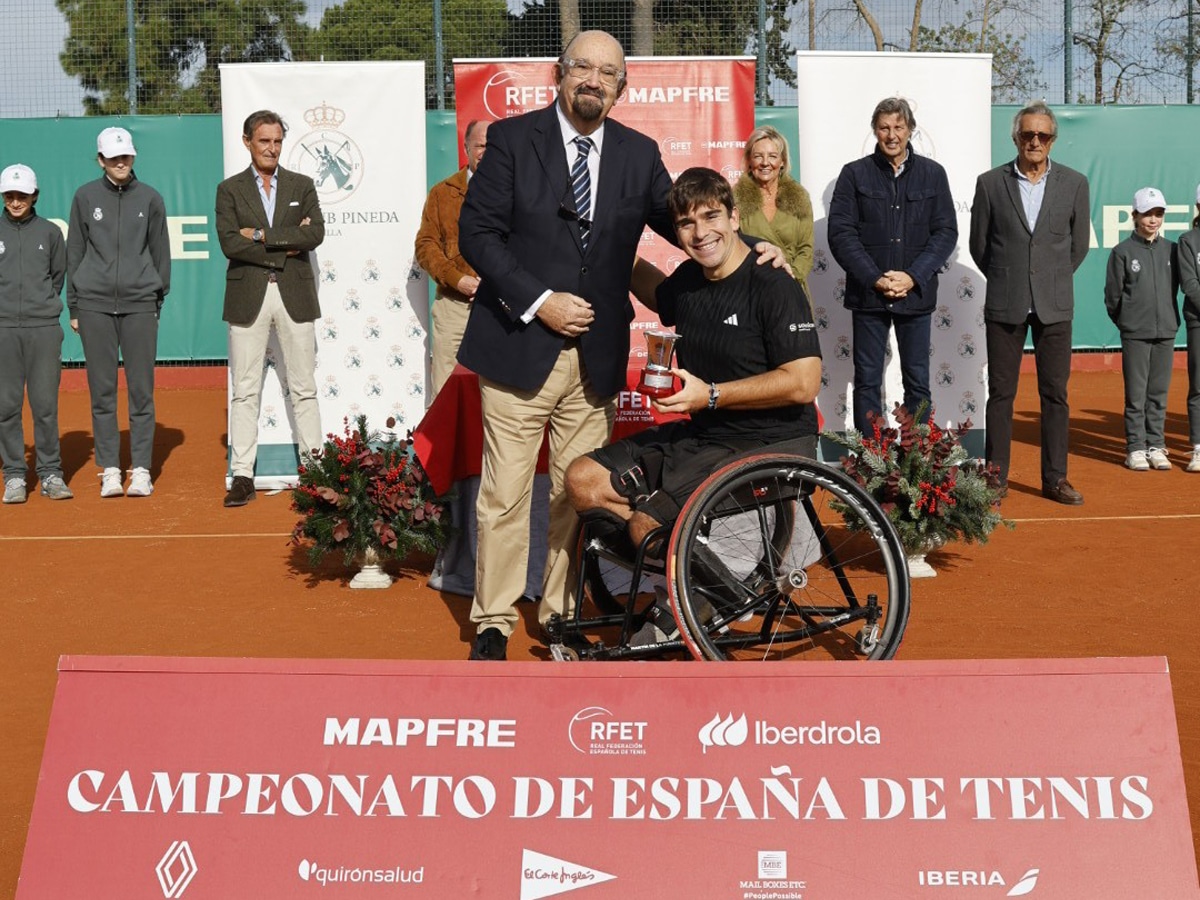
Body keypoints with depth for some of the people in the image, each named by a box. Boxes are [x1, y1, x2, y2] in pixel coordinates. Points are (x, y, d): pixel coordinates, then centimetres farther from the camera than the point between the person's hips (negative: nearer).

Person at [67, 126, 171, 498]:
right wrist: (73, 307, 7)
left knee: (142, 389, -1)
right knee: (102, 389, 1)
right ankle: (110, 470, 7)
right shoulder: (86, 197, 7)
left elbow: (161, 252, 12)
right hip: (94, 303, 0)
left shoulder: (149, 198, 7)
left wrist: (157, 300, 6)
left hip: (139, 303, 0)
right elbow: (74, 253, 10)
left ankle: (141, 470, 4)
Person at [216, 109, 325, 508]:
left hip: (295, 295, 1)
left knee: (304, 388, 5)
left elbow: (315, 234, -5)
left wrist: (262, 236, -10)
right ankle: (242, 476, 4)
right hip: (248, 298, -1)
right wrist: (286, 247, -9)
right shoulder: (229, 190, 6)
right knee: (245, 392, 1)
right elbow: (230, 243, -6)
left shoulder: (302, 186, 10)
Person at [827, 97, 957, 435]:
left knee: (918, 382, 5)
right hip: (868, 294, -1)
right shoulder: (855, 174, 3)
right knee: (867, 382, 3)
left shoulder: (932, 174, 7)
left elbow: (946, 232, 3)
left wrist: (913, 277, -10)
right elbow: (841, 233, -3)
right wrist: (875, 279, -12)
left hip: (916, 294, 1)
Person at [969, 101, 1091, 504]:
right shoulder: (990, 183, 0)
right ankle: (996, 478, 10)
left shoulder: (1074, 183, 3)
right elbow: (978, 244, 7)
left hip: (1054, 305, 1)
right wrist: (1005, 279, 10)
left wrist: (1054, 280, 11)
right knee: (1001, 392, 3)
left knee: (1055, 393, 3)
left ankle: (1055, 478, 11)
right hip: (1005, 304, -1)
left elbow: (1079, 244, 11)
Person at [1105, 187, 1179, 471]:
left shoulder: (1170, 250, 8)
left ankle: (1156, 446, 15)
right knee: (1136, 393, -1)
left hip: (1166, 331, 4)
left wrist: (1167, 317, 12)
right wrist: (1125, 322, 7)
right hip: (1135, 333, -3)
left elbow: (1173, 288, 15)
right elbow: (1113, 294, 1)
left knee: (1159, 392, 8)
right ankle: (1136, 448, 6)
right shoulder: (1122, 252, -4)